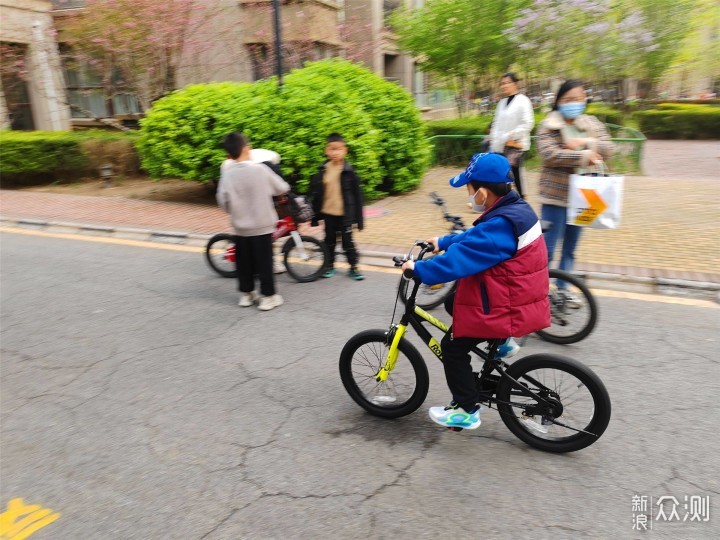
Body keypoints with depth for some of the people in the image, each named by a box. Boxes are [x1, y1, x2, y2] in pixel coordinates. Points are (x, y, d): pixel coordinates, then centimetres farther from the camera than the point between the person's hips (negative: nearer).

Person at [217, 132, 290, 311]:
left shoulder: (227, 173, -7)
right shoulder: (260, 169, -12)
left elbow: (223, 201, -5)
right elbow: (282, 188, -1)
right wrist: (268, 188, 22)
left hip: (240, 227, 3)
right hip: (262, 225, -2)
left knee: (244, 262, 15)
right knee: (264, 262, 6)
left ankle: (246, 294, 26)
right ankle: (268, 296, 11)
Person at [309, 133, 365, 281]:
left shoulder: (349, 171, -8)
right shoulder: (322, 170, -1)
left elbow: (357, 195, -5)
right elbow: (315, 194, 5)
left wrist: (359, 218, -6)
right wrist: (315, 215, 5)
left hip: (344, 214, -2)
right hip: (327, 213, 3)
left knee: (347, 241, 6)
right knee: (329, 240, 14)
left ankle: (353, 267, 18)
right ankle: (330, 266, 29)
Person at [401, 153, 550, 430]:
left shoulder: (499, 226, -28)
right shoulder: (516, 208, 3)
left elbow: (457, 261, -30)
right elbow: (474, 238, 17)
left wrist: (418, 268, -20)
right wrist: (443, 241, 20)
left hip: (507, 309, -9)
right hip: (519, 298, 10)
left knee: (454, 347, 3)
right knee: (453, 301, 22)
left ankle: (466, 410, 15)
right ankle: (500, 342, 27)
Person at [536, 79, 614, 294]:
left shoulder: (592, 124, 10)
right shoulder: (548, 126, -5)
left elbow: (607, 147, -2)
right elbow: (550, 155, -19)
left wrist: (584, 142, -18)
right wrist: (584, 156, -18)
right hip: (555, 195, -5)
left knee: (570, 250, 15)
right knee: (547, 249, -4)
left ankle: (562, 289, 29)